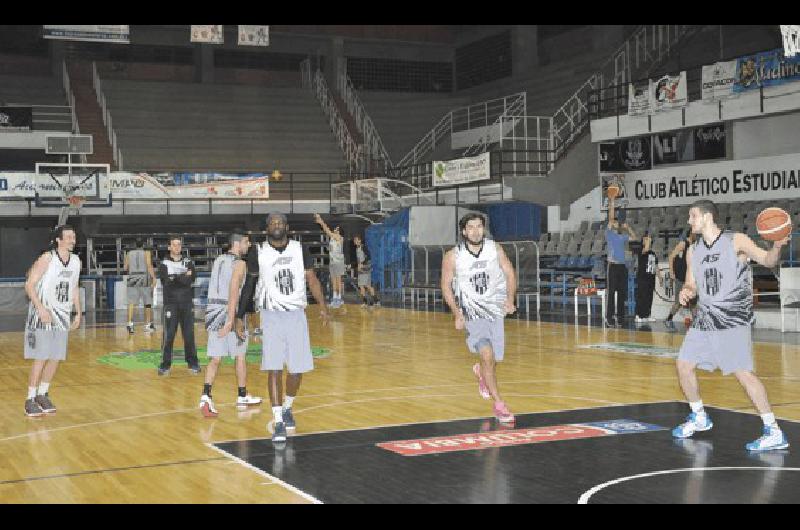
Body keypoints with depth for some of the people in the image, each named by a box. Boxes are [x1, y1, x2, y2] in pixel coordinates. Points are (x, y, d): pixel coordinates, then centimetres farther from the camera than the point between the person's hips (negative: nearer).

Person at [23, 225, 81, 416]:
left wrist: (78, 313, 12)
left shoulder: (76, 261, 6)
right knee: (41, 358, -7)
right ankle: (30, 399, 3)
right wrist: (41, 309, -23)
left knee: (55, 359, 8)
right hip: (42, 314, -6)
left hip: (62, 315, 6)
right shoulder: (47, 259, -14)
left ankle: (42, 394, 22)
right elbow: (29, 285, -15)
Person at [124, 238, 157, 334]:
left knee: (131, 302, -2)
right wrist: (154, 277, -15)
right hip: (144, 279, -2)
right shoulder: (146, 253, -2)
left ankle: (130, 323, -19)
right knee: (147, 303, 10)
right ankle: (148, 325, 16)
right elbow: (149, 266, -13)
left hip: (132, 279, 2)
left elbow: (125, 268, 7)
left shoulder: (129, 253, 7)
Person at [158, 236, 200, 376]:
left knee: (189, 334, 5)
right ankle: (165, 365, 3)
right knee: (168, 335, -4)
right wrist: (183, 277, -12)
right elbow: (166, 282, -14)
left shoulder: (188, 262, 10)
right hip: (171, 304, -2)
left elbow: (191, 279, -7)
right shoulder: (164, 264, 2)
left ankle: (193, 363, 14)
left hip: (187, 304, 2)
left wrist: (175, 277, -14)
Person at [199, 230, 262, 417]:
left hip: (213, 310, 6)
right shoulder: (239, 263, -10)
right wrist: (230, 320, -26)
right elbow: (233, 291, -20)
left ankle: (205, 397, -12)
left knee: (215, 358, 4)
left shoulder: (217, 261, 13)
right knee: (240, 356, 11)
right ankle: (242, 397, 22)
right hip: (229, 312, -6)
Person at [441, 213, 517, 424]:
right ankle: (499, 404, -9)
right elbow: (446, 286, -2)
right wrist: (457, 314, -10)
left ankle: (480, 371, 48)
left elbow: (510, 274, 3)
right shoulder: (453, 256, -10)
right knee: (487, 355, -20)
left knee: (495, 359, 10)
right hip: (471, 311, -3)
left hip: (495, 309, 3)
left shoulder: (495, 249, -5)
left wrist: (510, 299, -13)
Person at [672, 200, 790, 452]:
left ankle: (774, 433, -8)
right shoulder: (693, 251, 11)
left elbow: (768, 261, -14)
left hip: (733, 320, -7)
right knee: (684, 365, 8)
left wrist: (777, 246, -35)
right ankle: (699, 418, 30)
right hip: (705, 319, 7)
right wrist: (686, 291, -7)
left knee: (742, 372, -14)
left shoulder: (736, 241, -7)